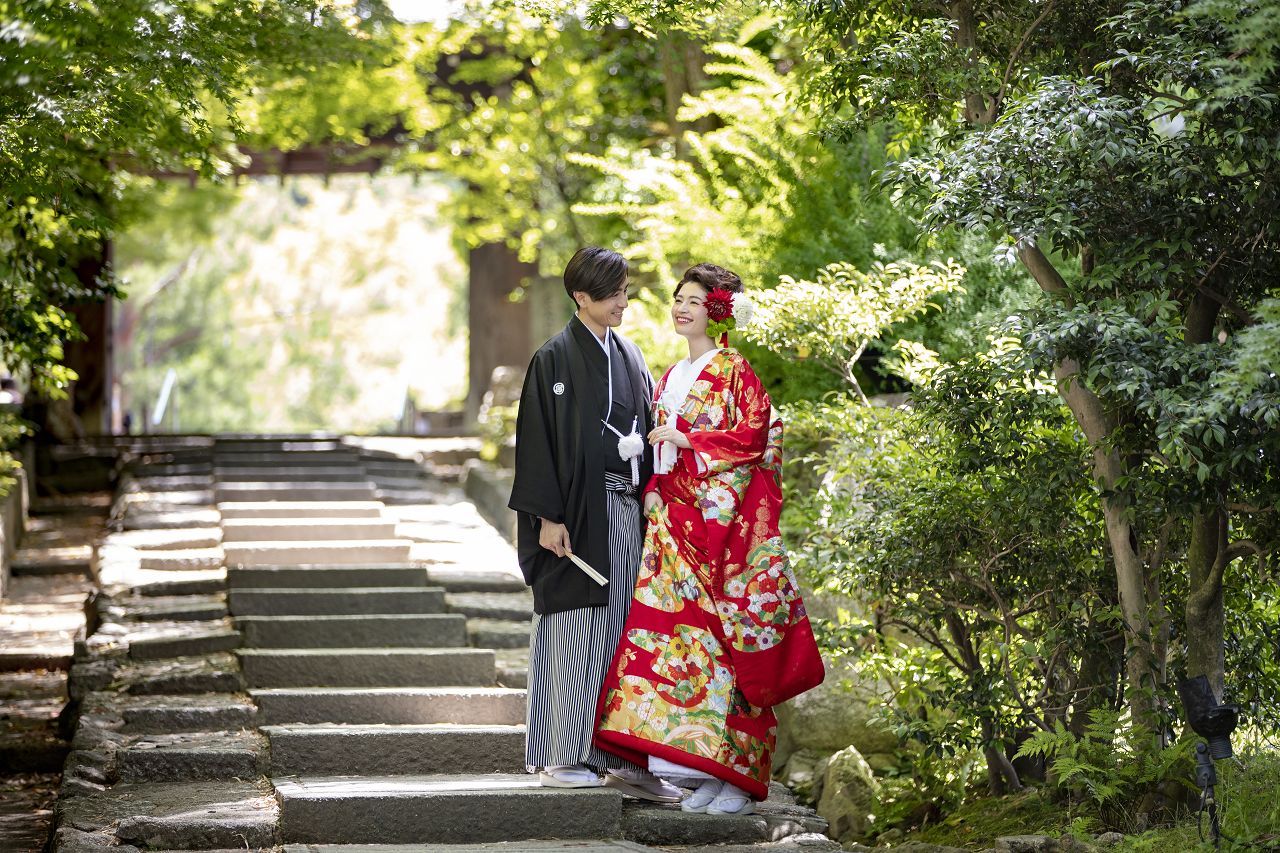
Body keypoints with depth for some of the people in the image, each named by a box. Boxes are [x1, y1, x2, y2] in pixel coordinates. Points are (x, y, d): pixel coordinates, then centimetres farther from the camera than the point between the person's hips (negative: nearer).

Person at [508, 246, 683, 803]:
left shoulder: (629, 357, 14)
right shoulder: (556, 358, -5)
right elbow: (537, 439, -9)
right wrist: (548, 516, -15)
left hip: (626, 510, 6)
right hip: (579, 509, -6)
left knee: (618, 628, 5)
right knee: (574, 630, -4)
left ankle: (613, 755, 8)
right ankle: (559, 758, 2)